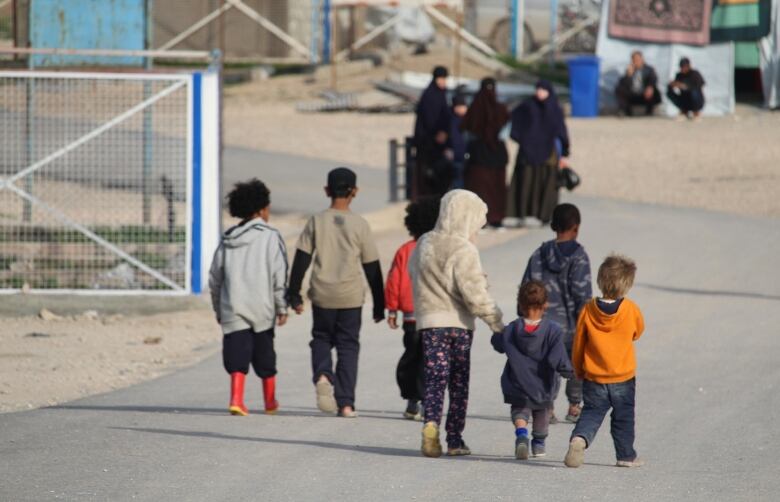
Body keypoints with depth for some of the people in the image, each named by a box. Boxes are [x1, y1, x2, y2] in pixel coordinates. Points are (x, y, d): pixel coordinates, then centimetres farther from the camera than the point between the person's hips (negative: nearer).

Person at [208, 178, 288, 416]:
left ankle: (236, 399, -20)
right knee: (264, 354, 13)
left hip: (232, 308, 2)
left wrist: (218, 309, 20)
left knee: (237, 354, -1)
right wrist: (282, 307, -1)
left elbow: (214, 278, 11)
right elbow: (279, 276, -8)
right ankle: (270, 401, 26)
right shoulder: (270, 236, -4)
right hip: (262, 308, -2)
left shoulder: (228, 240, 9)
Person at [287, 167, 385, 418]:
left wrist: (294, 294, 6)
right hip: (351, 296, -1)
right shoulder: (360, 225, -2)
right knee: (348, 346, 7)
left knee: (321, 338, 18)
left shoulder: (316, 222, -1)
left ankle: (323, 375, -11)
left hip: (322, 295, 1)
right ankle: (345, 403, 1)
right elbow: (372, 268, 2)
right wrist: (379, 305, 10)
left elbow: (301, 261, -1)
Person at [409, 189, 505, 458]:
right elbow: (474, 293, -18)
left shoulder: (423, 245, 7)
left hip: (429, 321, 4)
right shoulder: (463, 250, -14)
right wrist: (495, 319, -11)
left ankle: (431, 423, -23)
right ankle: (455, 440, 10)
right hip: (458, 323, -4)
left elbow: (414, 274, 16)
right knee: (459, 384, 8)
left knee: (435, 378, 2)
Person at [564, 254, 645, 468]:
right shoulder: (631, 310, -13)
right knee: (623, 417, 15)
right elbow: (638, 332, 8)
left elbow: (578, 344, 0)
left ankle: (579, 438, -19)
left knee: (592, 412, 8)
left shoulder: (588, 310, -9)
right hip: (623, 378, -1)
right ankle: (626, 455, 23)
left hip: (593, 378, 1)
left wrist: (578, 370, 15)